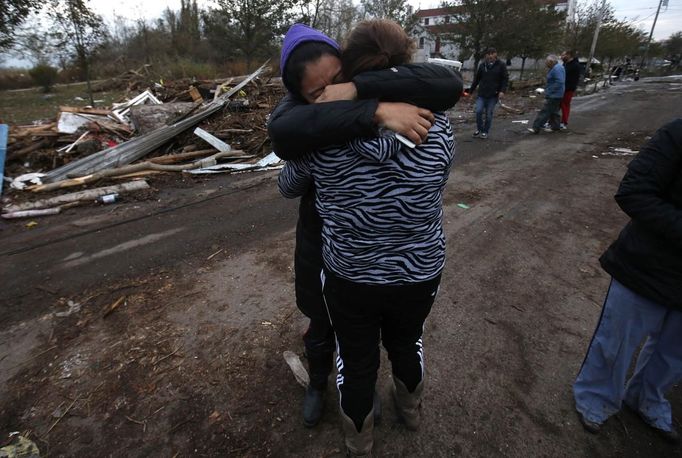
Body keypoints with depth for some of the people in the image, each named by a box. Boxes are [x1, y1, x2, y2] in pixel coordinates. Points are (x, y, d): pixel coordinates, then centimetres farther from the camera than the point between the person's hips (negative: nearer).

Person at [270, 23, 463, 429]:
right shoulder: (296, 109, -17)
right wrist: (374, 111, -50)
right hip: (322, 243, 0)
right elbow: (282, 132, -43)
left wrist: (358, 89, -39)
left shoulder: (374, 92, -15)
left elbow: (448, 84, -30)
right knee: (322, 326, 20)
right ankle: (318, 382, 54)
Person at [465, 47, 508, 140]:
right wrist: (471, 90, 12)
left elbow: (505, 79, -1)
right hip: (481, 94, 2)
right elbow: (476, 79, 13)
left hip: (493, 95, -2)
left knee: (489, 114, 2)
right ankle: (479, 129, 13)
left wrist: (502, 91, -13)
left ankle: (485, 132, 16)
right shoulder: (482, 65, 6)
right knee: (479, 111, -9)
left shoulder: (501, 65, -1)